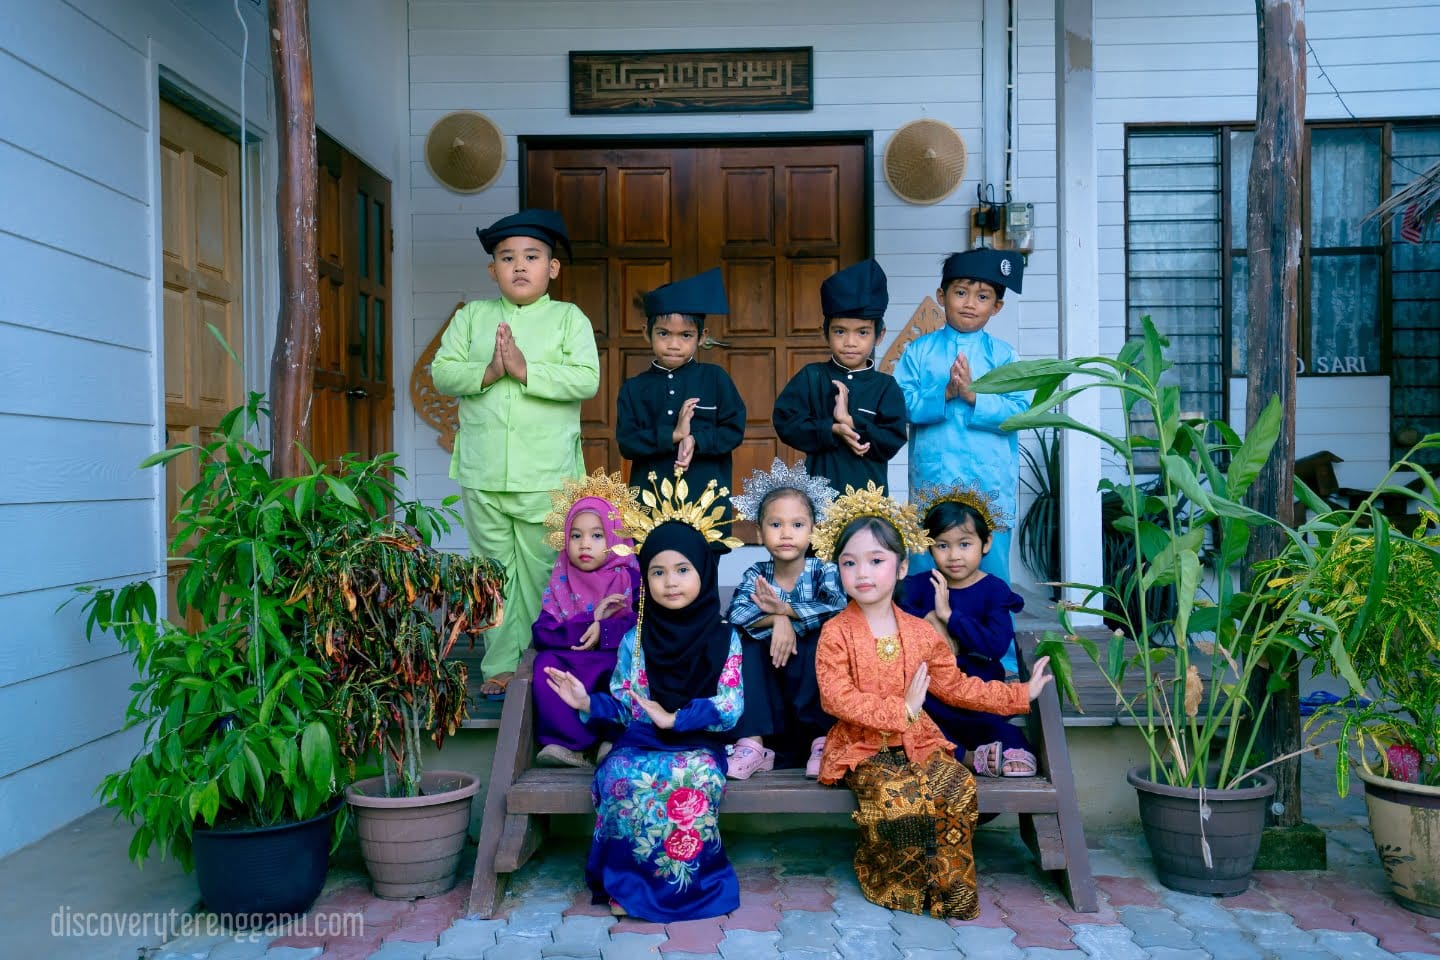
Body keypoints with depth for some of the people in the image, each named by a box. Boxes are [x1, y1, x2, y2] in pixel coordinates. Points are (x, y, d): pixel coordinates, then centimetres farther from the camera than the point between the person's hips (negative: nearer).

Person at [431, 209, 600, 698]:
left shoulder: (569, 318, 3)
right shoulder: (472, 316, 11)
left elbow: (586, 380, -10)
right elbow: (443, 373, 2)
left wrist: (525, 370, -18)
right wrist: (487, 372, -14)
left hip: (546, 478, -2)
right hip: (482, 475, 3)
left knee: (541, 571, 4)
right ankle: (500, 665, 19)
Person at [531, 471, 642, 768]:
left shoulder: (631, 578, 1)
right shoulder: (561, 583, 8)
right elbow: (541, 634, -6)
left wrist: (604, 632, -18)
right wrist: (590, 621, -16)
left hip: (618, 660, -2)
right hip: (572, 664, 3)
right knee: (546, 663, -27)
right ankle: (572, 745, -30)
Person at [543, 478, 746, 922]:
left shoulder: (723, 638, -1)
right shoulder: (634, 640, 7)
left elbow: (730, 708, -9)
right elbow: (623, 707, 8)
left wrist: (675, 718, -19)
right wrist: (587, 702, -12)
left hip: (698, 744, -2)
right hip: (639, 743, 2)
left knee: (693, 779, -35)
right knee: (623, 778, -32)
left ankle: (687, 877, -13)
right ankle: (629, 880, -13)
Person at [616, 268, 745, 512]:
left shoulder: (715, 378, 3)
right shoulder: (633, 388, 6)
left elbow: (734, 430, 0)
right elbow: (626, 442, -2)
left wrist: (696, 441, -17)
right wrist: (673, 435, -15)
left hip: (708, 493, -1)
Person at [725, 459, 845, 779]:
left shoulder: (824, 572, -7)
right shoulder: (755, 575, -2)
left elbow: (839, 608, -29)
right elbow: (736, 615, -20)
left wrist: (785, 609, -28)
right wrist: (776, 620, -33)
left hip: (814, 681, -2)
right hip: (766, 685, 2)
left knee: (826, 634, -29)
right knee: (747, 641, -23)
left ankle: (823, 739, -23)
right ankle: (753, 742, -23)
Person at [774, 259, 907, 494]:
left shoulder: (886, 386, 1)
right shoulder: (811, 377, 2)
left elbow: (892, 442, -7)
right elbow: (785, 422, -6)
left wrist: (850, 421, -18)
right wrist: (832, 429, -17)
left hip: (868, 491, 0)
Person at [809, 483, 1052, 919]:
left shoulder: (920, 632, 6)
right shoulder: (836, 632, -7)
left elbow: (955, 686, 13)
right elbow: (835, 697, -17)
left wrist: (1020, 694, 12)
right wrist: (900, 710, -22)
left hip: (917, 740, 4)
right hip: (862, 747, -4)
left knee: (959, 789, -23)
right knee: (896, 798, -31)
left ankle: (948, 886, -2)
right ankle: (895, 882, -4)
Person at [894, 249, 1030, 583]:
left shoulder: (1003, 354, 4)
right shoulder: (919, 351, 4)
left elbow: (1018, 411, -6)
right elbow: (902, 403, -6)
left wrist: (973, 396, -17)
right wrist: (944, 394, -19)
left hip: (989, 484, 0)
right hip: (932, 478, 0)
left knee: (990, 566, 8)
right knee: (926, 571, 9)